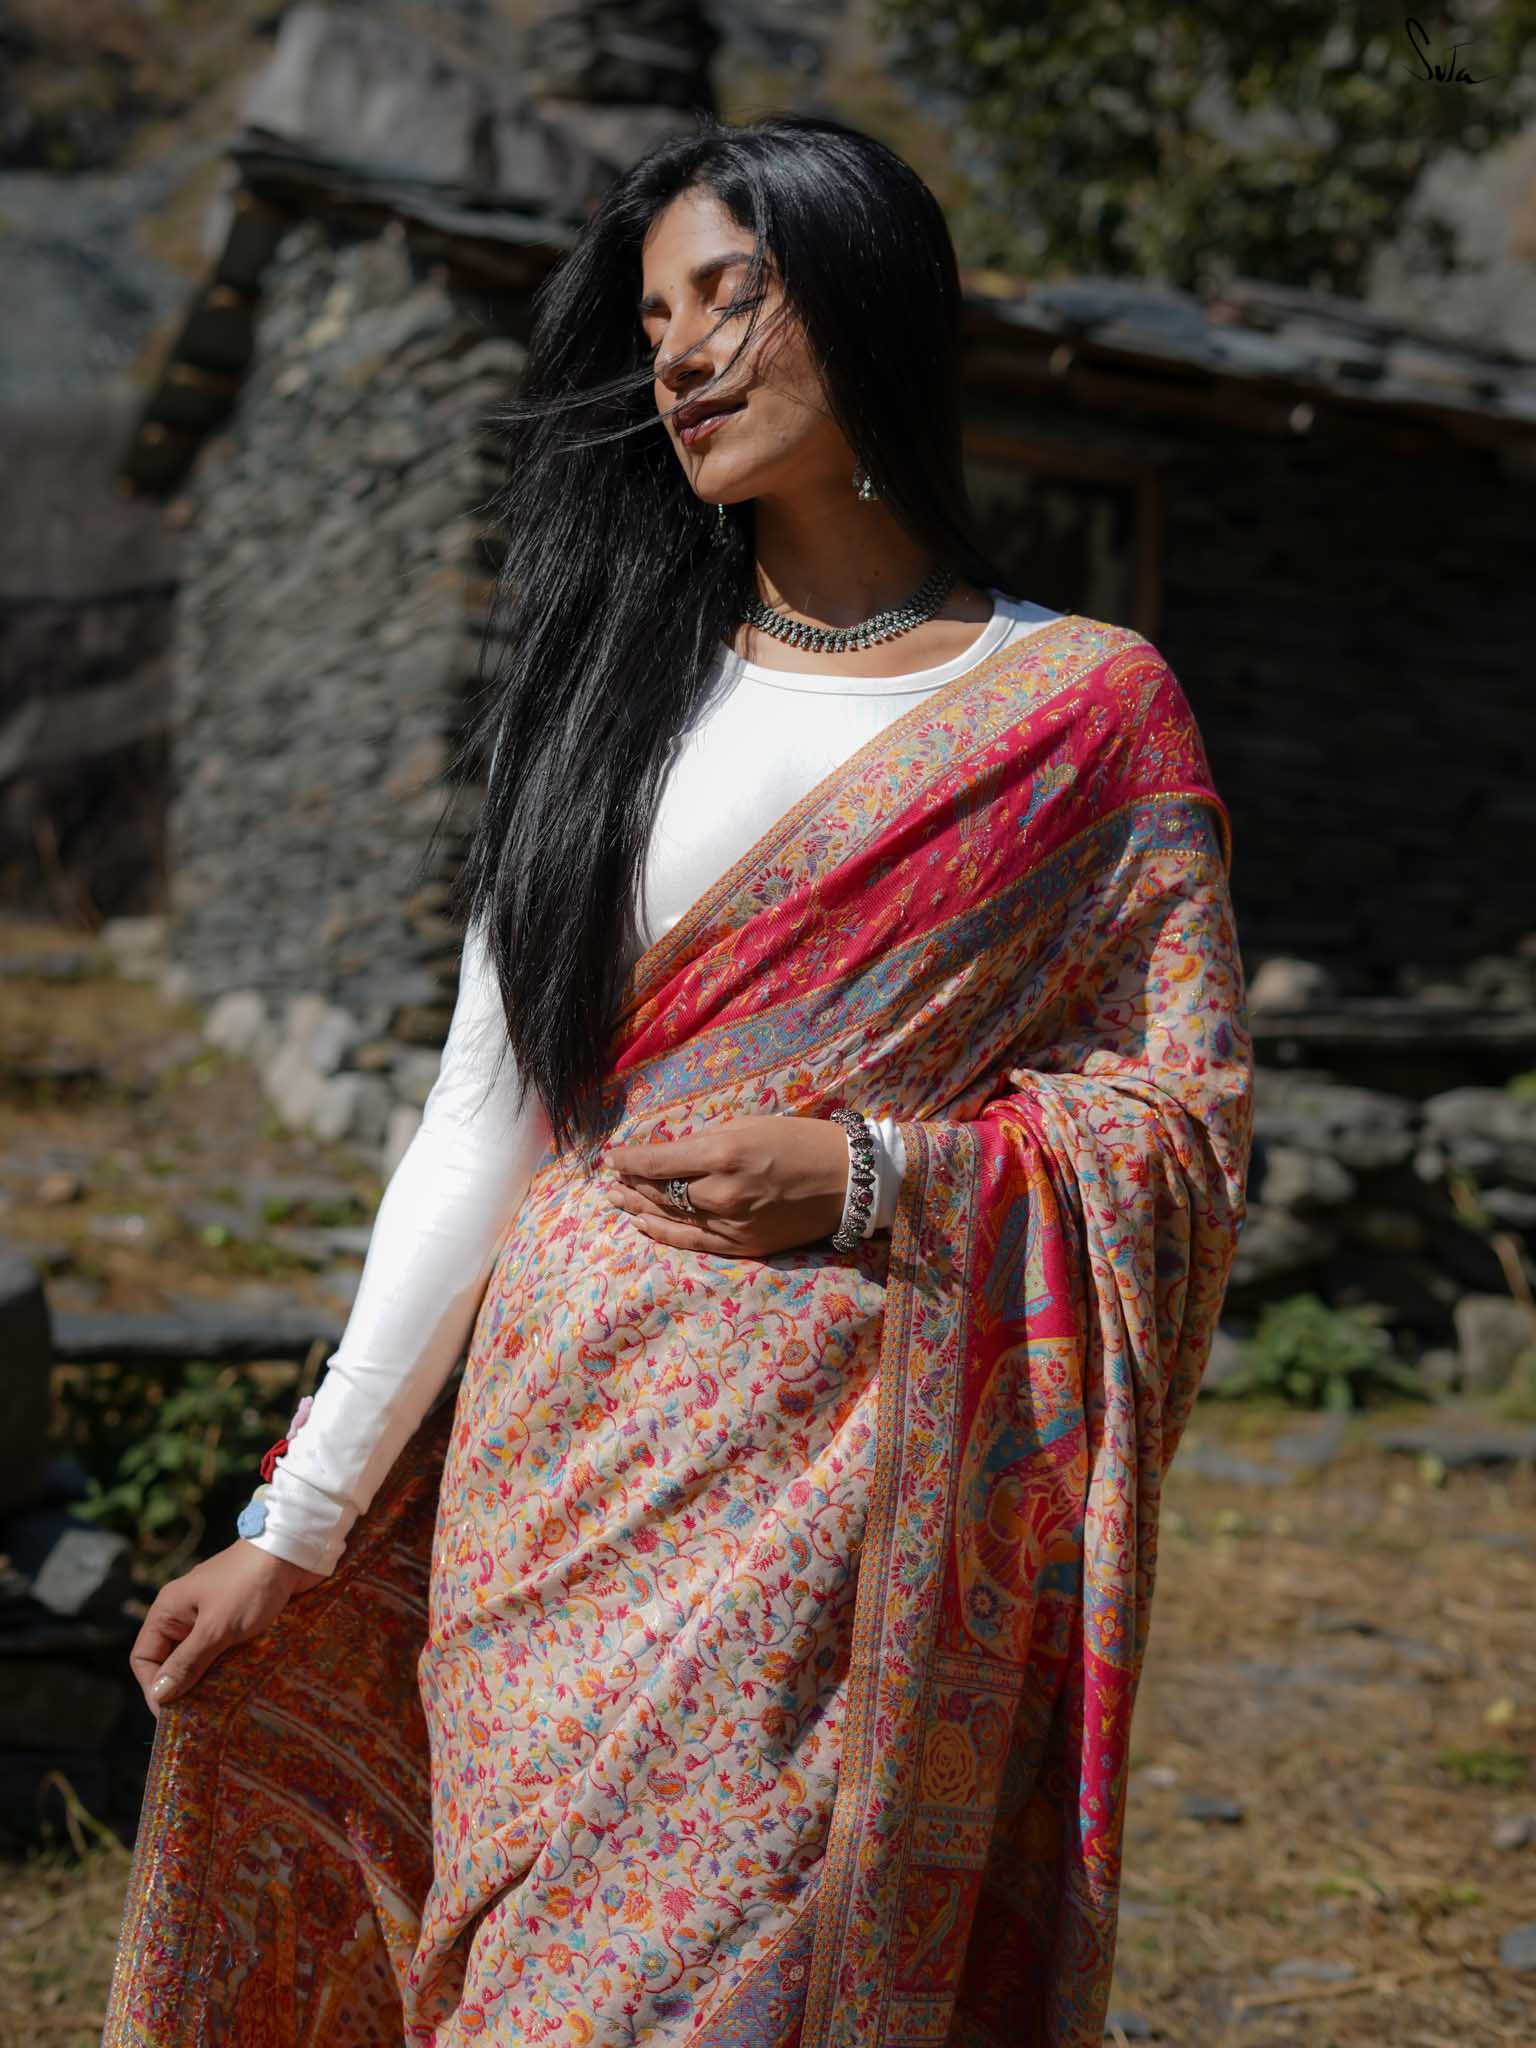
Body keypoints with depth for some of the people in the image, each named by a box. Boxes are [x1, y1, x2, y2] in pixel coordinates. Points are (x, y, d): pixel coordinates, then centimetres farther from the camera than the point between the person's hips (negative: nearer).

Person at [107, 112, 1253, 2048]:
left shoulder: (1087, 704, 2)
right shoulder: (619, 693, 9)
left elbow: (1187, 1123, 2)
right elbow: (481, 1117, 6)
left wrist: (868, 1179, -14)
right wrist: (297, 1526, 2)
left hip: (854, 1508, -3)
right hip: (565, 1472, 3)